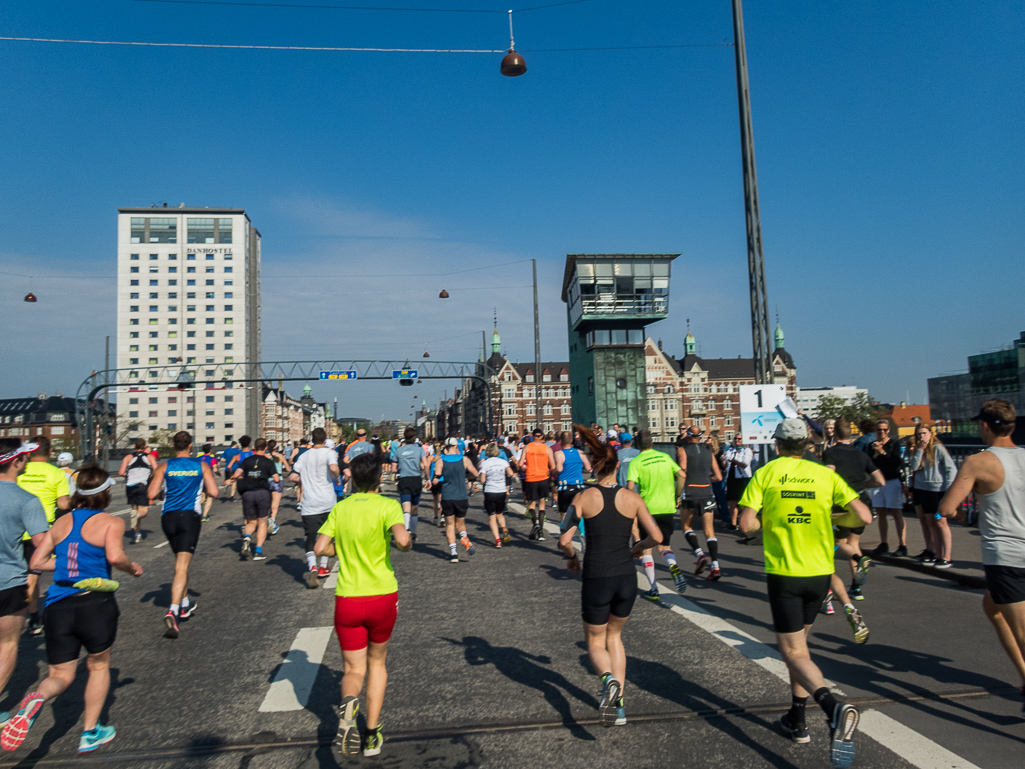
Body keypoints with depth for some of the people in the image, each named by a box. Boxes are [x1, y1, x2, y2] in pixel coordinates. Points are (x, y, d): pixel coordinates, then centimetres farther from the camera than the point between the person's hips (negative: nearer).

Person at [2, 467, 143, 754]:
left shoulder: (61, 522, 10)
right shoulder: (111, 522, -7)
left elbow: (36, 562, 11)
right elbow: (115, 556, -23)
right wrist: (132, 568, -4)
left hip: (58, 605, 4)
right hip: (95, 602, -4)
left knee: (60, 675, 15)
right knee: (99, 666, 20)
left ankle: (38, 698, -19)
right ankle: (90, 733, 25)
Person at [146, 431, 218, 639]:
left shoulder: (164, 466, 4)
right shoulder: (201, 465, 2)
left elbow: (152, 493, -3)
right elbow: (213, 492, -3)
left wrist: (154, 476, 16)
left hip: (168, 517, 3)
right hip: (190, 517, -3)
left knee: (180, 561, 22)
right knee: (182, 566, -7)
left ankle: (185, 605, 32)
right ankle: (172, 611, -24)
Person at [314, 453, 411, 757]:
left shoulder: (340, 508, 1)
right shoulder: (387, 505, -9)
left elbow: (320, 548, -4)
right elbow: (402, 540, -26)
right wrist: (409, 541, -3)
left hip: (347, 599, 1)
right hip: (382, 596, -1)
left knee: (353, 669, 13)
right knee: (377, 663, 21)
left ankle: (348, 701, -21)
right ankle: (372, 735, 19)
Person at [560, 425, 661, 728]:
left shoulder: (583, 498, -7)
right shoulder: (633, 498, -2)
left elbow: (564, 541, -11)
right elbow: (656, 537, -4)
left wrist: (572, 559, 9)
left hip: (595, 578, -2)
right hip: (627, 578, 2)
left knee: (596, 642, 16)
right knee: (614, 635, 25)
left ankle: (609, 679, -16)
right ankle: (618, 702, 19)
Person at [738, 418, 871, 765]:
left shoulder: (765, 473, -5)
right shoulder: (826, 474, 1)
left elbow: (746, 524, -14)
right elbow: (863, 517, -6)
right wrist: (832, 519, 13)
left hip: (783, 573, -4)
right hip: (820, 572, 4)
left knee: (793, 652, -1)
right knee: (798, 643, 21)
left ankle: (834, 709, -26)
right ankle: (796, 720, 28)